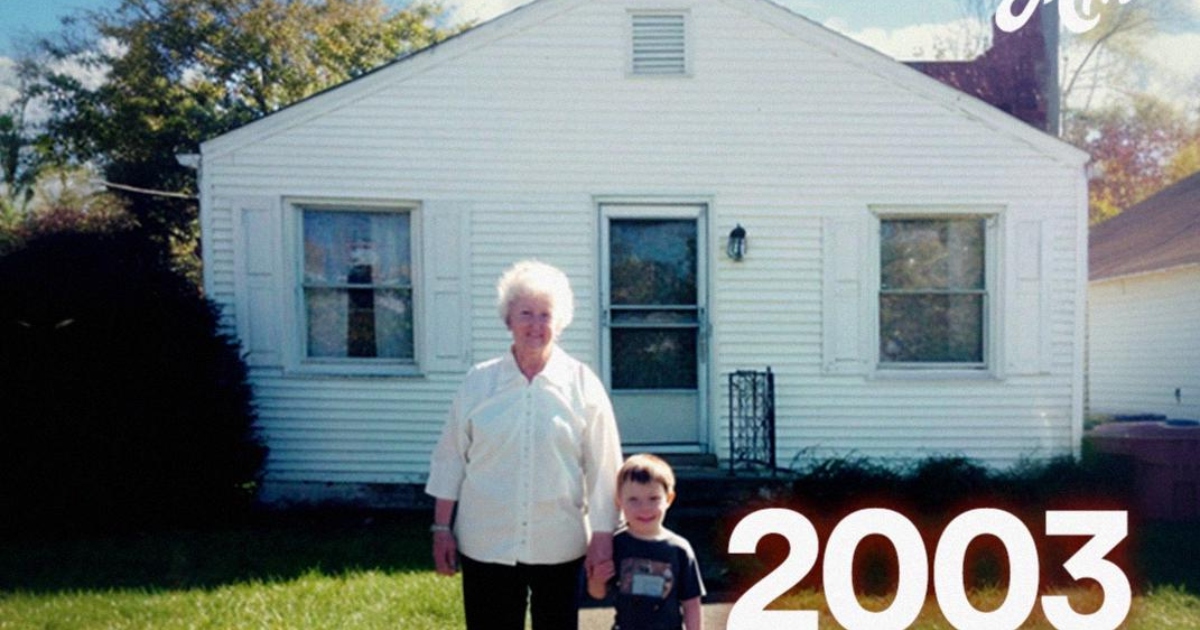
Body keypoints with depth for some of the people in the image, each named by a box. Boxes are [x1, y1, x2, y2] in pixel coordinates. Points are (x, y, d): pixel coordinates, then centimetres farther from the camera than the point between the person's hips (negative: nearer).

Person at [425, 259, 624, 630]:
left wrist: (603, 535, -5)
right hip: (486, 544, 1)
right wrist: (442, 528, 4)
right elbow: (450, 460, 5)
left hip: (558, 546, 0)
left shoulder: (582, 385, -3)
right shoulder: (479, 382, 1)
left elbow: (603, 467, -3)